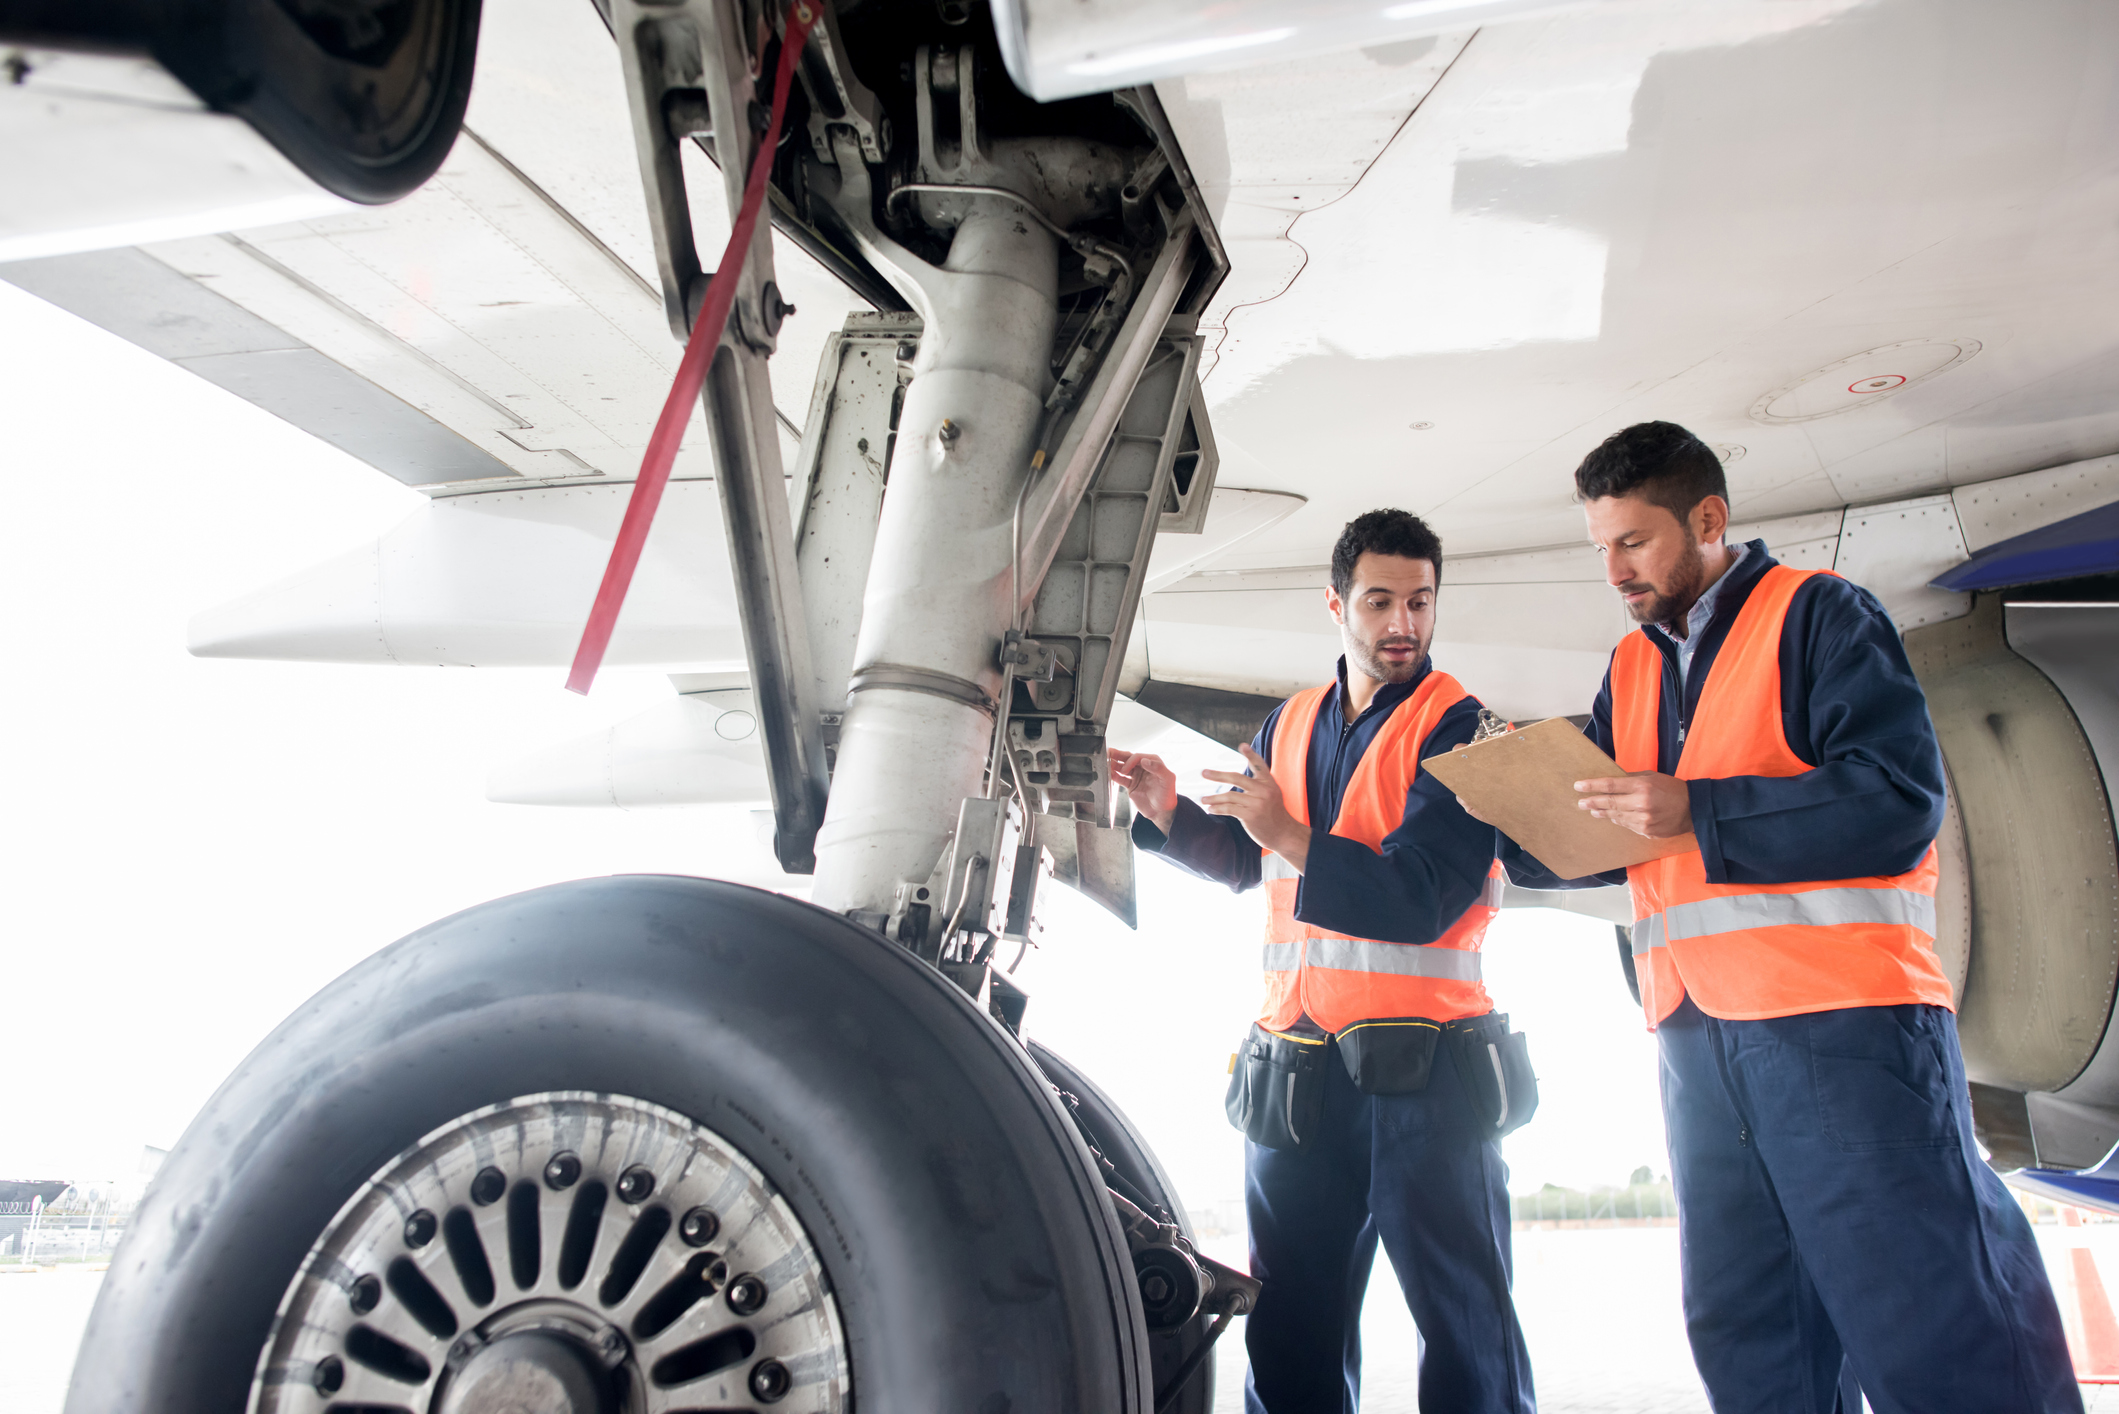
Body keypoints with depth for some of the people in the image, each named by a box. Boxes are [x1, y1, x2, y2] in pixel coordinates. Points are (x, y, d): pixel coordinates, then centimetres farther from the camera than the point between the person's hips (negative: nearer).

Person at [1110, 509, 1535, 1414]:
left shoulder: (1459, 729, -4)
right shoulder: (1290, 725, 14)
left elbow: (1424, 898, -16)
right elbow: (1242, 859, 24)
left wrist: (1292, 838, -23)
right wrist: (1172, 814, 8)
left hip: (1419, 1067, -5)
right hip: (1294, 1063, 6)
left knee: (1464, 1322, 2)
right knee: (1292, 1326, 13)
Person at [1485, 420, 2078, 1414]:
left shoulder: (1816, 613, -1)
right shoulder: (1631, 667, 18)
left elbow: (1900, 798, -13)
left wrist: (1698, 810, -18)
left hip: (1842, 1015, -6)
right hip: (1696, 1033, 7)